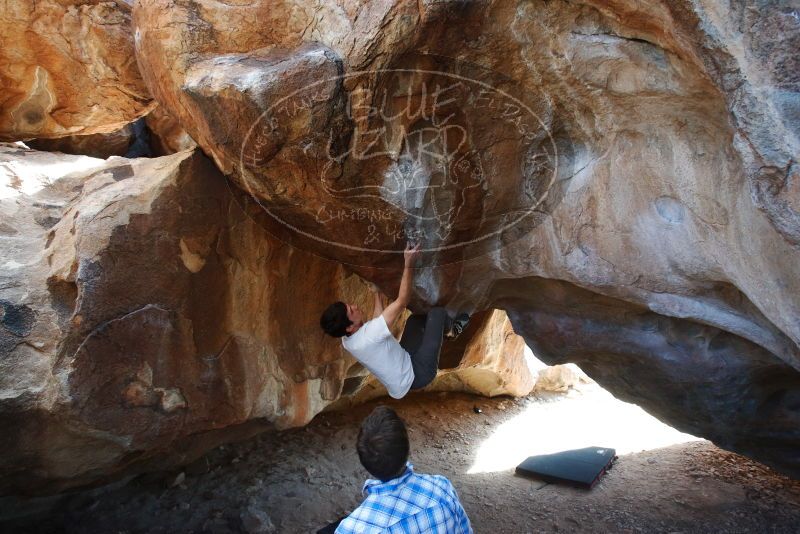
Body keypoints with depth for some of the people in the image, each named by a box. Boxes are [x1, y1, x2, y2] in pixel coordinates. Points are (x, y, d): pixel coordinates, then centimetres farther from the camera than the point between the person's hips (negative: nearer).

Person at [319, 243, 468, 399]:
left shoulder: (348, 341, -7)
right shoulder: (368, 336, -35)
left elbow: (377, 323, 10)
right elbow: (402, 302, -31)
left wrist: (377, 292, 15)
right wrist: (408, 264, -28)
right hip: (417, 373, -8)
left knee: (415, 318, 22)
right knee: (437, 312, -3)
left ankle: (447, 329, 43)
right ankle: (451, 330, 30)